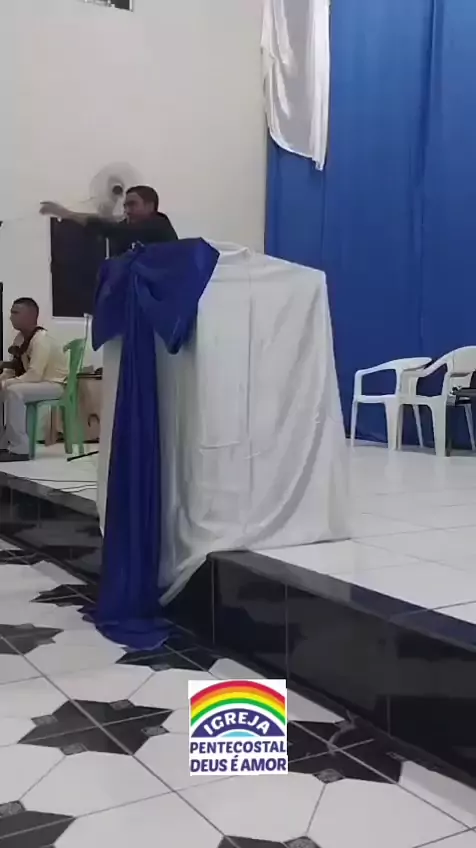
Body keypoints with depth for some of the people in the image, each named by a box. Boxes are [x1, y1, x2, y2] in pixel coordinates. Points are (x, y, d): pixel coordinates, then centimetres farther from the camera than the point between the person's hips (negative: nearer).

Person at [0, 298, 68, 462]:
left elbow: (34, 375, -29)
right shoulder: (20, 337, 4)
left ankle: (19, 449, -27)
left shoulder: (41, 339, -21)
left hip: (55, 384, -9)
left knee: (14, 392, -30)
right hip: (36, 382, 9)